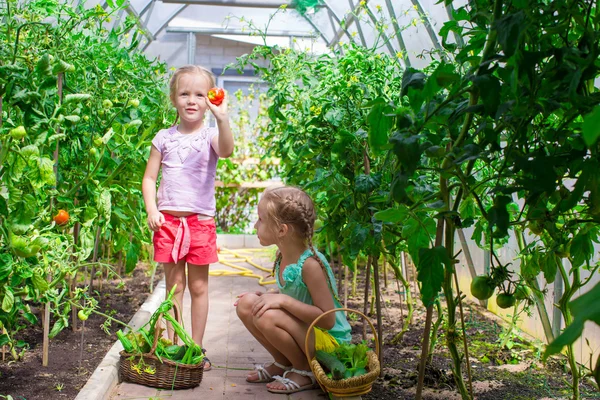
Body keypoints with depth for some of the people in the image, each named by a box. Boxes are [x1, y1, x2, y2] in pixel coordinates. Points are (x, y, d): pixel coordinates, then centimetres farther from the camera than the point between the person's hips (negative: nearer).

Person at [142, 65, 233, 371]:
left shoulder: (210, 135, 0)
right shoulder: (164, 138, 6)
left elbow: (226, 151, -24)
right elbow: (149, 178, 8)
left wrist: (222, 118, -38)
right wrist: (151, 211, -5)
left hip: (201, 220, -1)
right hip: (168, 219, 1)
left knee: (199, 286, 7)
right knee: (174, 285, 7)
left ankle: (197, 348, 18)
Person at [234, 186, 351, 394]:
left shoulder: (310, 264, -26)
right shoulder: (282, 258, -1)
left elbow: (327, 319, -27)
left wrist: (283, 300, -30)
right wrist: (266, 296, -1)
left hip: (329, 340, -8)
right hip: (304, 331, 8)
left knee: (267, 316, -30)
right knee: (246, 304, -2)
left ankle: (305, 370, -5)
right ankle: (284, 363, 11)